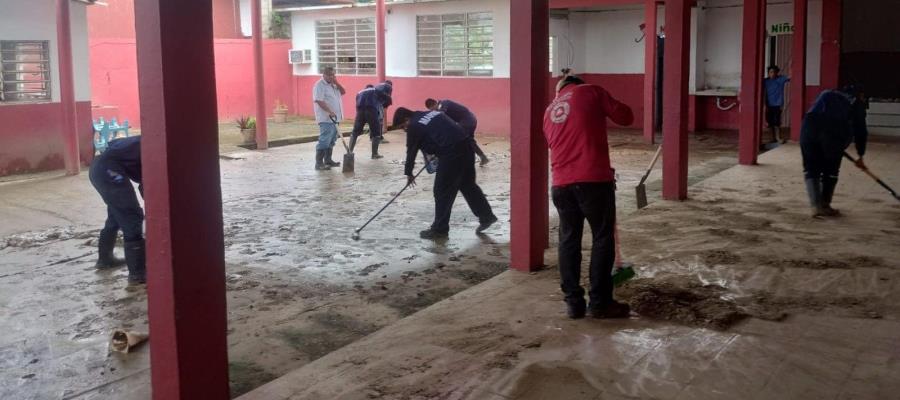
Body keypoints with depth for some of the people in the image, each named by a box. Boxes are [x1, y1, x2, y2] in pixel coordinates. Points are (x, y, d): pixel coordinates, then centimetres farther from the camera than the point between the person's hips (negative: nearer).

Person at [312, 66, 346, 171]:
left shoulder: (333, 85, 16)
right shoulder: (319, 85, -12)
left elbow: (343, 92, 13)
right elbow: (319, 101, -21)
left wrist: (336, 83, -1)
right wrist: (330, 111, -29)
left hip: (334, 118, 9)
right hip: (326, 119, -9)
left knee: (331, 141, 14)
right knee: (324, 141, -12)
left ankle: (328, 160, 23)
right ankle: (319, 163, -12)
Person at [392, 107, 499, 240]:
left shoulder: (414, 126, 0)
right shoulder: (430, 113, 22)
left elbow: (411, 151, 9)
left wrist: (409, 173, 22)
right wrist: (434, 154, 27)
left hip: (451, 151, -8)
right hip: (465, 144, 8)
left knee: (442, 191, 1)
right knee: (468, 184, 20)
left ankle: (440, 229, 8)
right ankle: (486, 216, 27)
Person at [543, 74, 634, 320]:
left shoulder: (549, 112, 22)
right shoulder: (591, 92, 5)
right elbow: (625, 117, 4)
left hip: (561, 184, 5)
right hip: (594, 179, -5)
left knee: (568, 240, 13)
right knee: (602, 238, 6)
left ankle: (573, 302, 14)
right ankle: (600, 303, 9)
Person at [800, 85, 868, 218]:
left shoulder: (827, 94, 34)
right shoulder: (857, 103, 24)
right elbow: (861, 131, 24)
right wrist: (860, 156, 32)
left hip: (810, 127, 2)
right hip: (836, 132, -2)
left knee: (811, 169, 11)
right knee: (830, 171, 17)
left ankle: (816, 206, -1)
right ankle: (824, 205, 24)